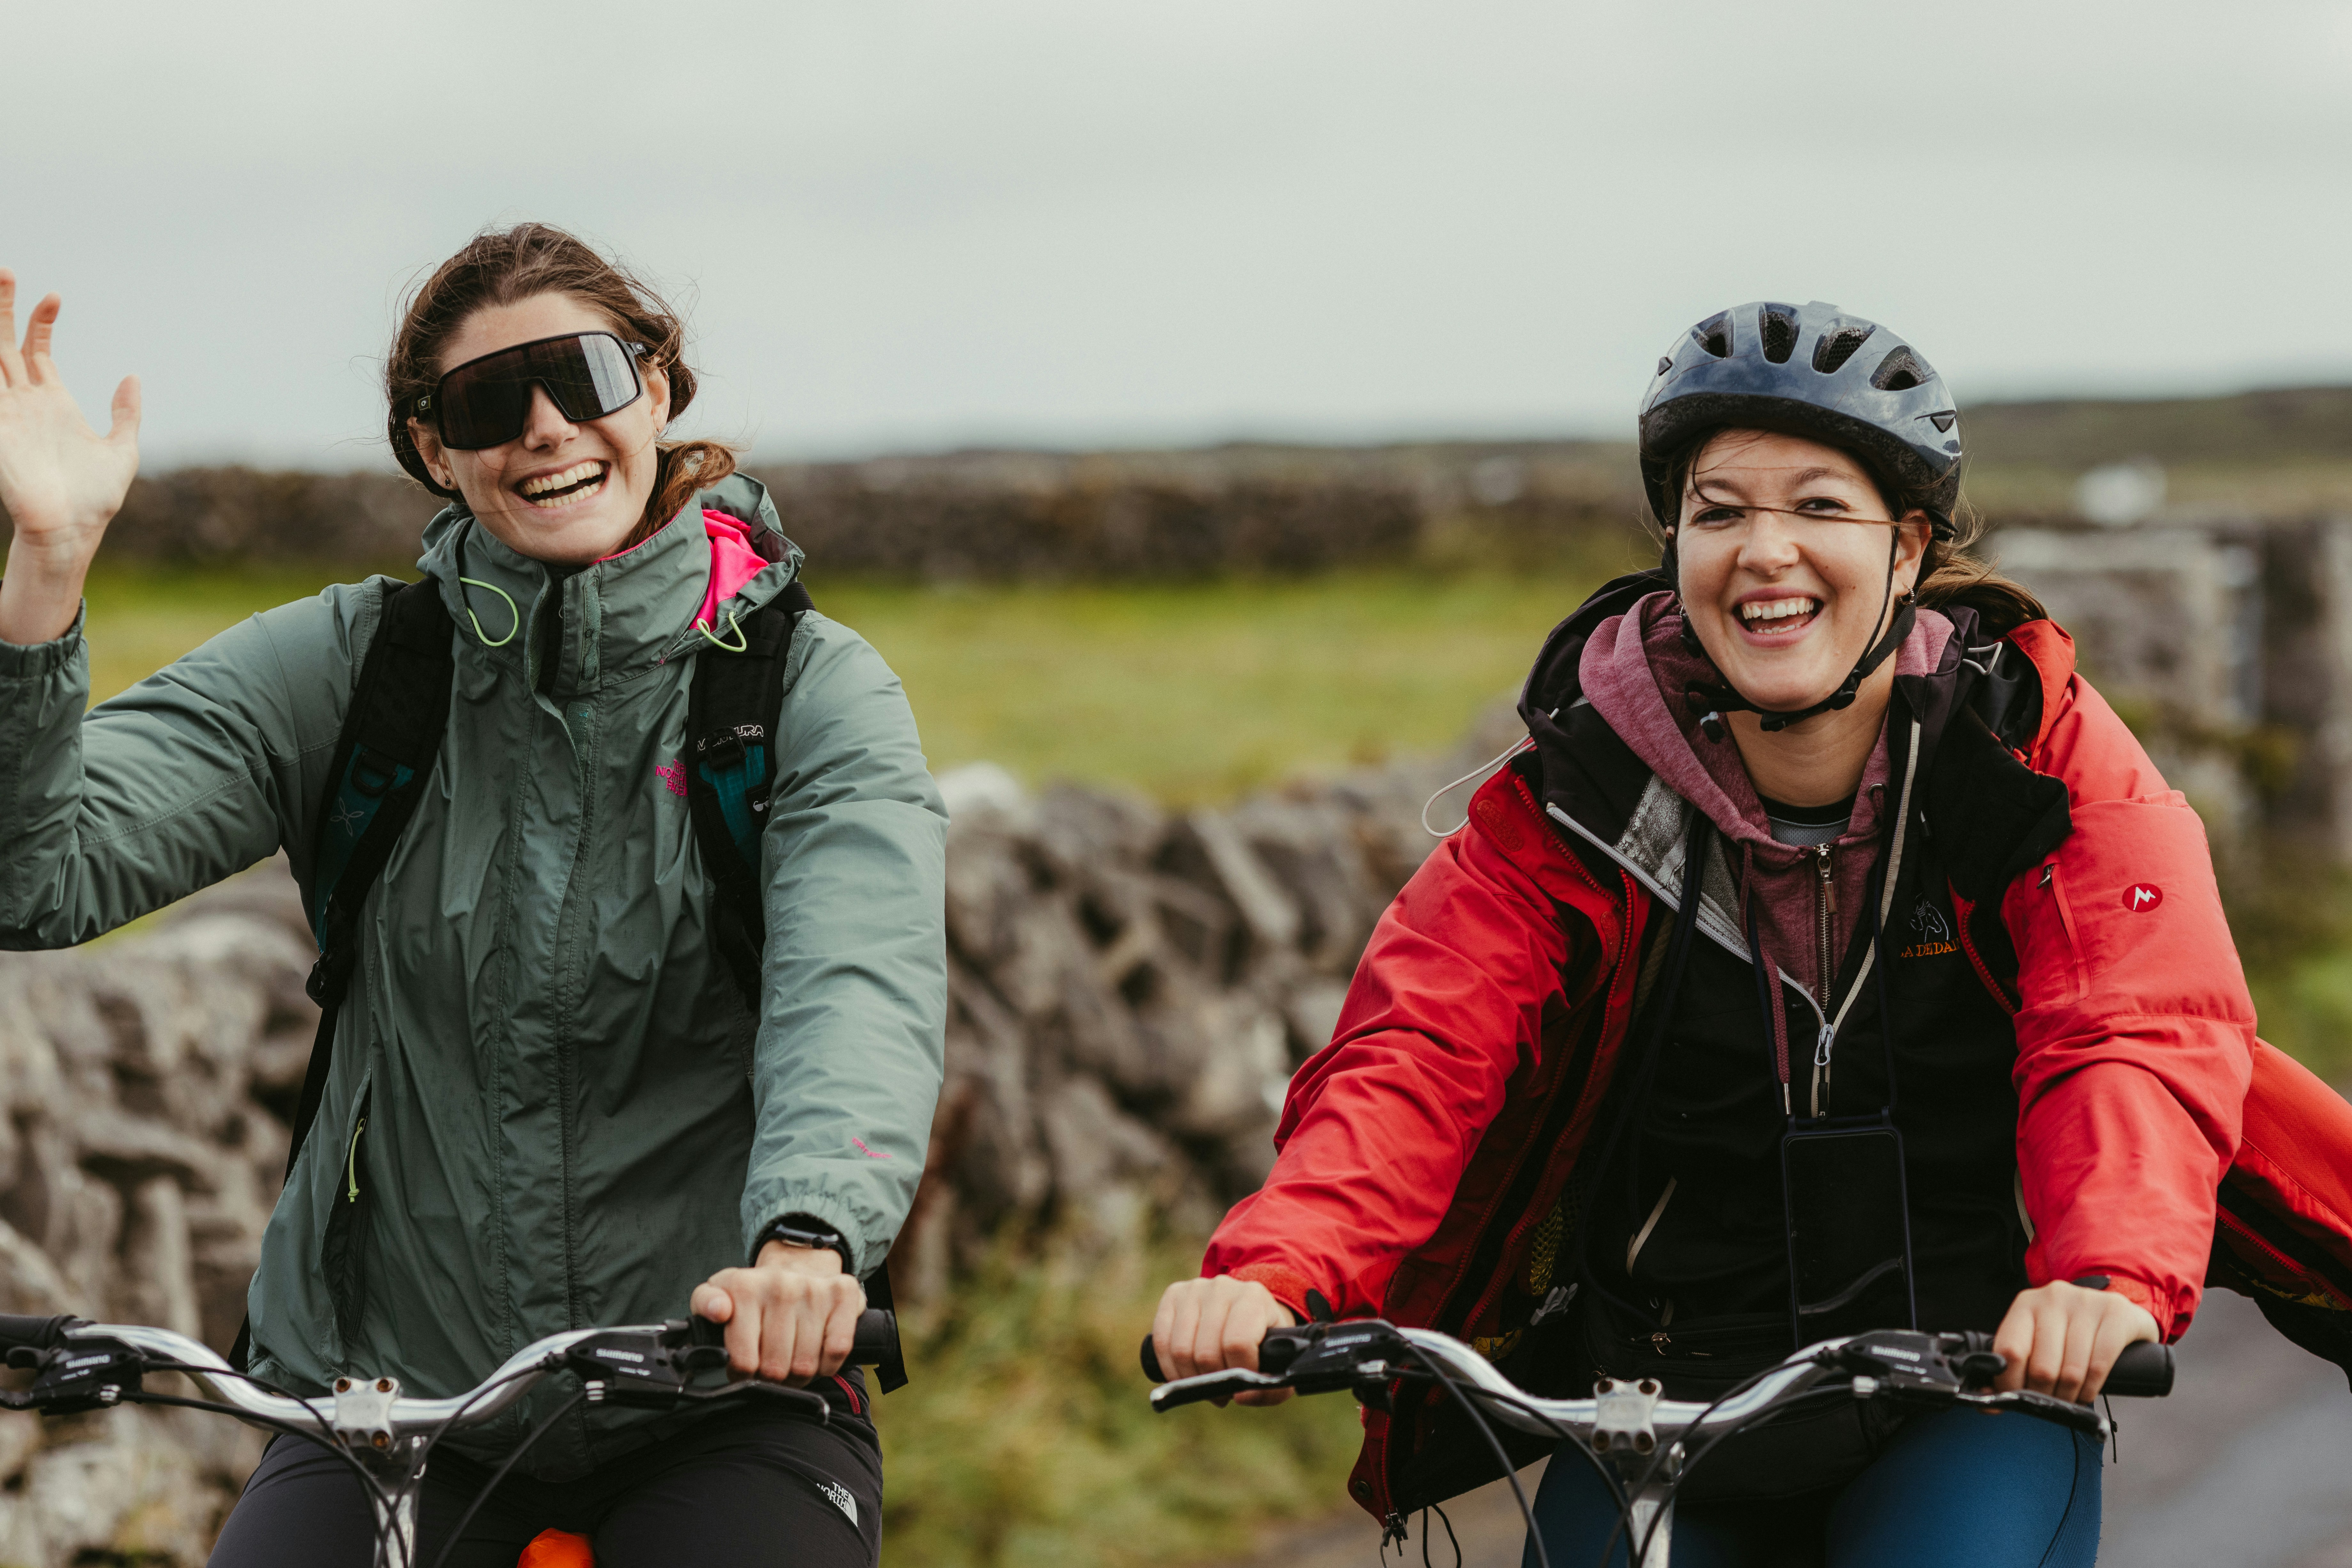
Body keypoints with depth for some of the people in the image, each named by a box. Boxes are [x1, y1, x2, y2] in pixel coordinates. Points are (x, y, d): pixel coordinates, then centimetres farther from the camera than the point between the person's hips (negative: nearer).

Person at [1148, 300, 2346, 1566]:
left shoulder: (2034, 748, -8)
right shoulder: (1582, 790, -7)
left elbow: (2138, 1041, -20)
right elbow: (1417, 1055, -17)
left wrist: (2109, 1275, -42)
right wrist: (1272, 1274, -37)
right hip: (1656, 1410, 2)